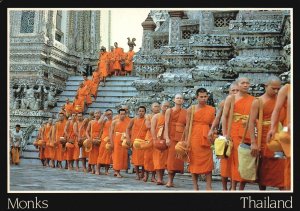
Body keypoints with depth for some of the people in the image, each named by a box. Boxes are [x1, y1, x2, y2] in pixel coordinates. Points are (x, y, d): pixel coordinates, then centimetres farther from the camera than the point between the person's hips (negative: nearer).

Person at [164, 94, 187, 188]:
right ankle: (170, 180, -8)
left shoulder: (185, 112, 13)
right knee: (171, 157, -9)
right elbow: (166, 124, -2)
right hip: (172, 136, -2)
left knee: (178, 158, -1)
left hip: (181, 137, 3)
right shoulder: (169, 110, 7)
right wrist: (167, 138, -12)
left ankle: (171, 180, 5)